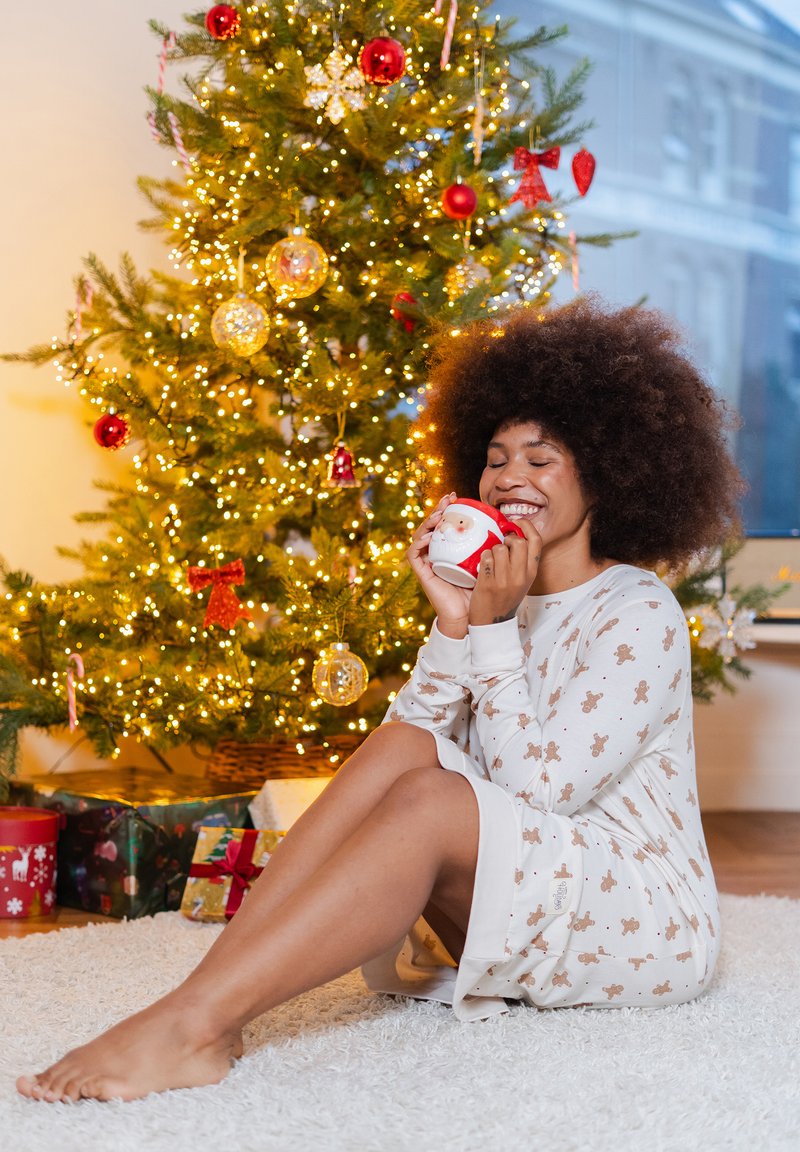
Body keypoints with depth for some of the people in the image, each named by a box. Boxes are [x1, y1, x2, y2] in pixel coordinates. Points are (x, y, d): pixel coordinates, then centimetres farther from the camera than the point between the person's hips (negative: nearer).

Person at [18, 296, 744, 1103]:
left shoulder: (638, 615, -10)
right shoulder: (507, 599, 11)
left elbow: (540, 790, -18)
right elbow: (423, 743, -1)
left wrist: (494, 631, -20)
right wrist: (455, 627, -13)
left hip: (648, 925, -6)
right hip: (536, 919, 6)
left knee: (425, 801, -30)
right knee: (400, 745, -18)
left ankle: (189, 1027, -40)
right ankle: (205, 1007, -30)